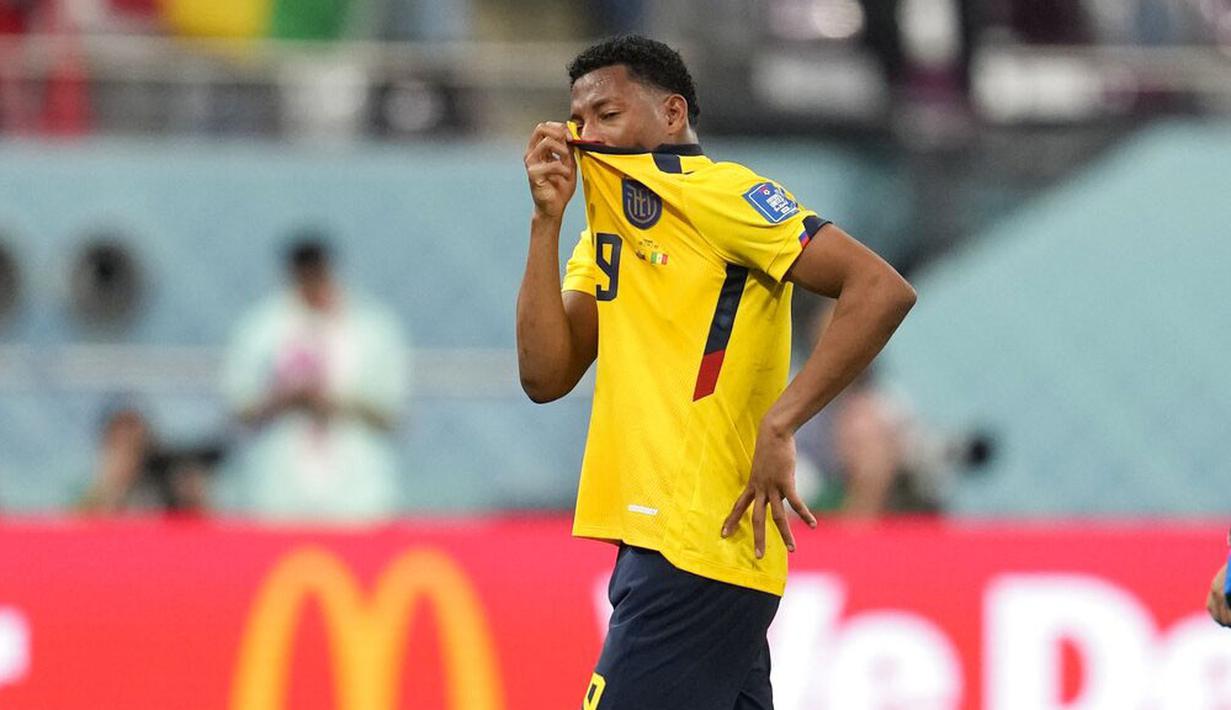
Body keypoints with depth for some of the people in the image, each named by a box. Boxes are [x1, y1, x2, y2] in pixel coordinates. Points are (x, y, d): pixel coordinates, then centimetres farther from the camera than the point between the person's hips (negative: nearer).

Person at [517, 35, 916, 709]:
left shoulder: (717, 194, -8)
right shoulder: (606, 232, 18)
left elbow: (882, 291, -17)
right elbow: (546, 376, 7)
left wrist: (777, 425, -22)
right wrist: (546, 219, 2)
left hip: (695, 549, -9)